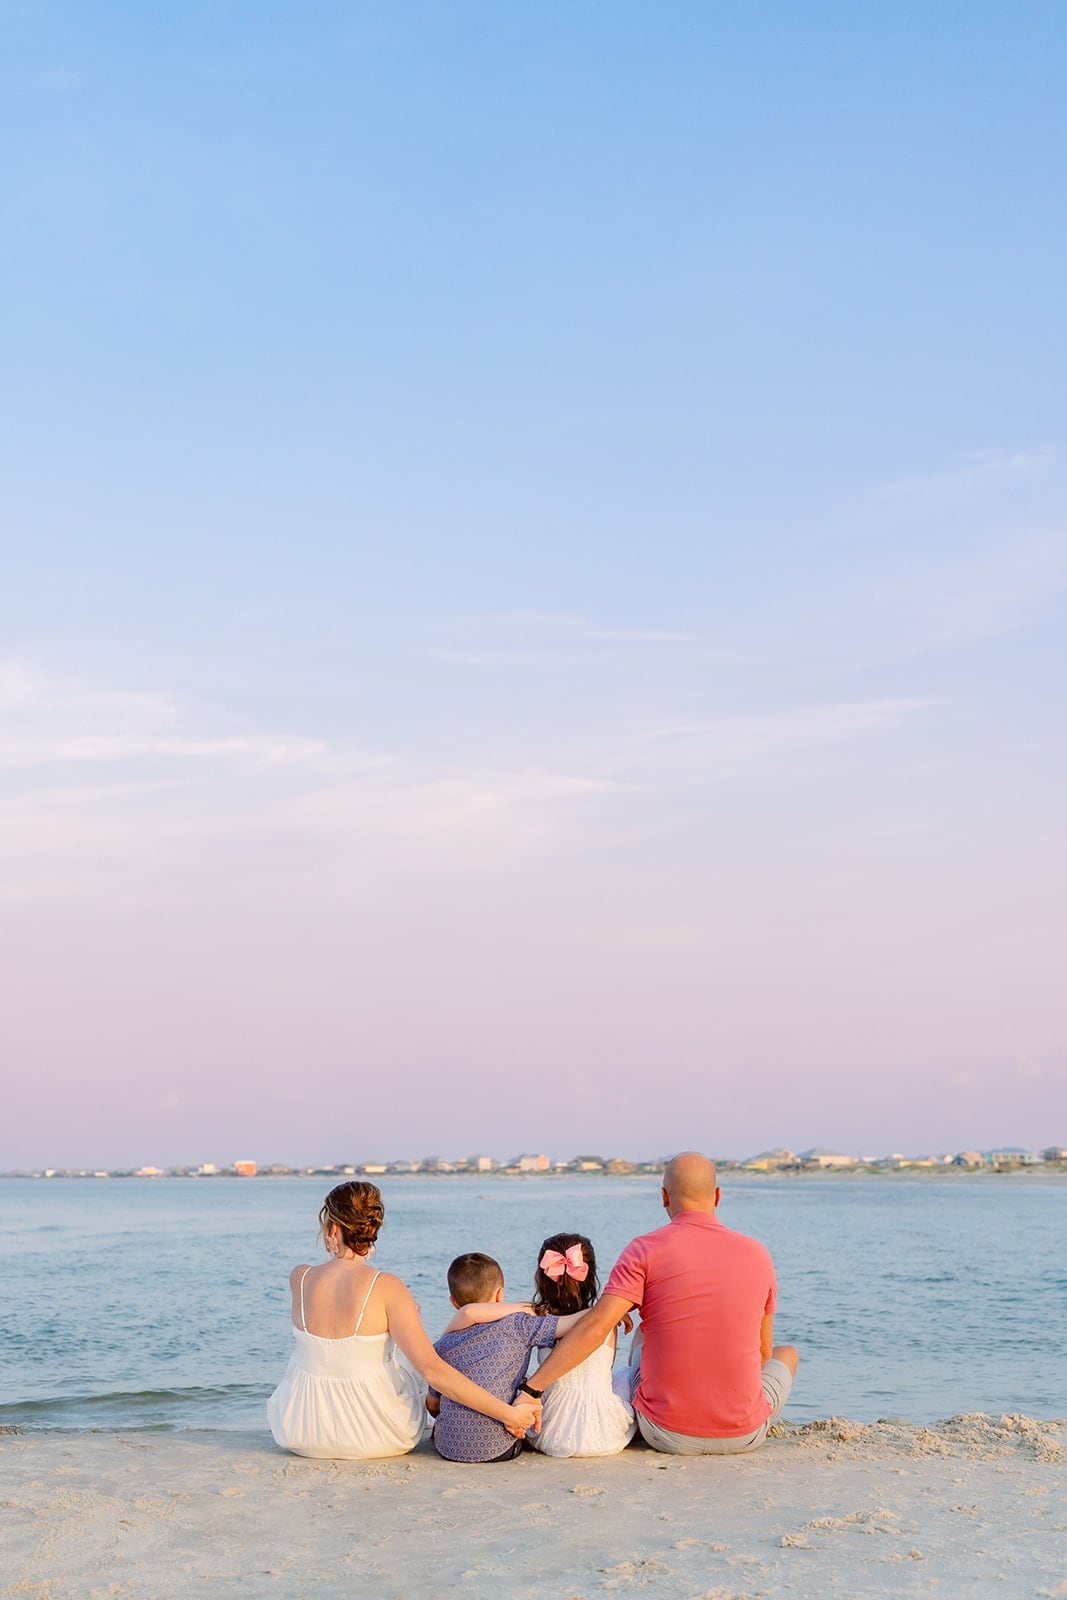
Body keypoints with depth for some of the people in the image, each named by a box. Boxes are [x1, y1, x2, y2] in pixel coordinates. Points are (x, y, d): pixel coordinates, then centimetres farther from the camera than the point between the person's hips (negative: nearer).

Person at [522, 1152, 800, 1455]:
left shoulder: (646, 1250, -9)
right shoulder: (757, 1254, -1)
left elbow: (594, 1328, -20)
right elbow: (763, 1353, 10)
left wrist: (531, 1390, -17)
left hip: (668, 1436, 0)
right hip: (744, 1436, 0)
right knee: (787, 1352, 32)